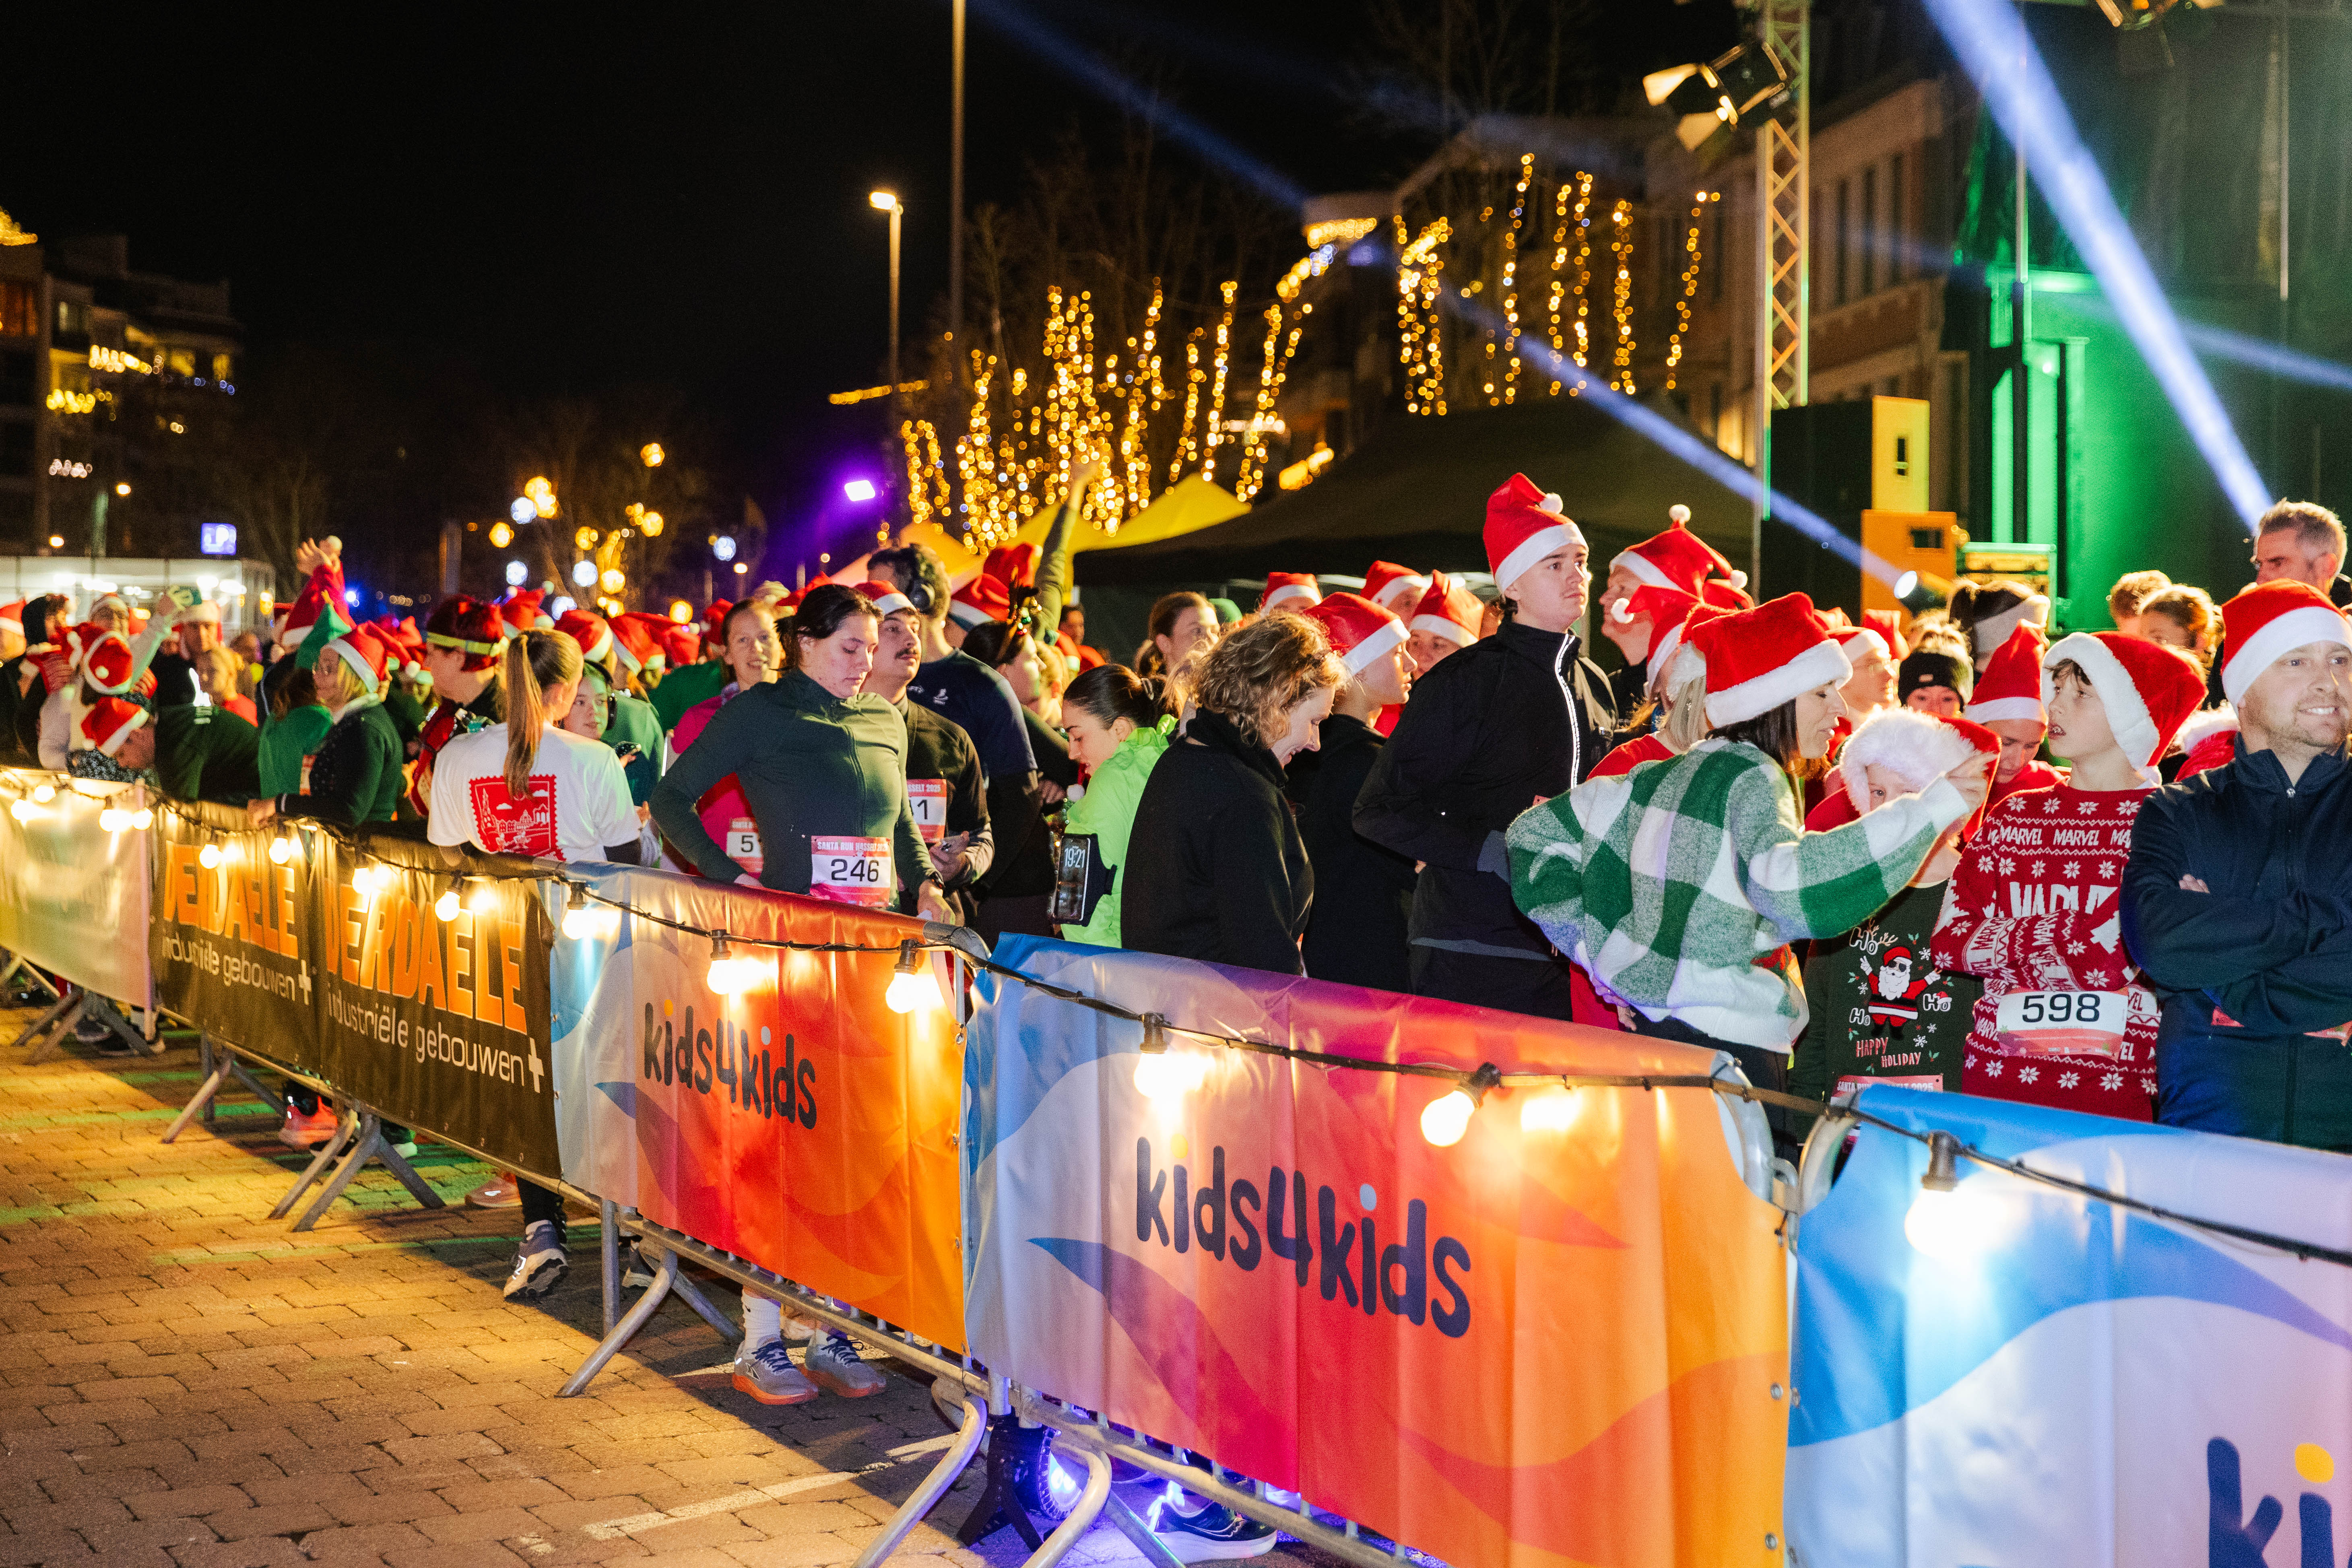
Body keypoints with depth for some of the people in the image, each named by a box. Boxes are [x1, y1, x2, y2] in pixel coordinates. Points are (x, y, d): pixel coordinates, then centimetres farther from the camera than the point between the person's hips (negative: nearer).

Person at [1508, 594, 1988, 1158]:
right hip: (1728, 1050, -9)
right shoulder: (1753, 778, -11)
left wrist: (1611, 962, 14)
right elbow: (1790, 885, -32)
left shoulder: (1668, 775, 13)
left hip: (1651, 1028, 9)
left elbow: (1536, 833, 17)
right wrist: (1929, 810, -31)